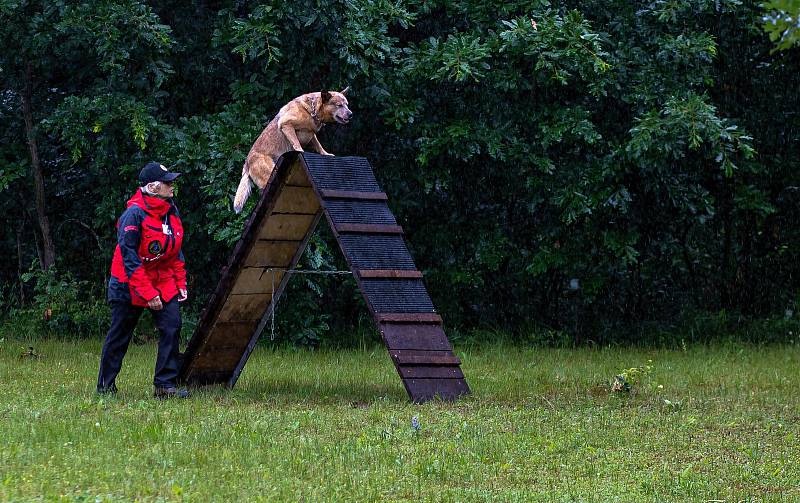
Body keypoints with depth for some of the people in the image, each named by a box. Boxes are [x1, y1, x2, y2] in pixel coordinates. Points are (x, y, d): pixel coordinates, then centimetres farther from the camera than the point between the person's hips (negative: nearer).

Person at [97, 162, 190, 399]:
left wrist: (180, 283, 7)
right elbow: (129, 257, -21)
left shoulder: (171, 211, 3)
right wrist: (147, 294, -24)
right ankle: (105, 386, 18)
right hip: (129, 284, -6)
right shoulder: (134, 214, -20)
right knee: (119, 335, 5)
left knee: (172, 327, -9)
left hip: (163, 282, 6)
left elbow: (176, 252, 14)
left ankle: (165, 384, -5)